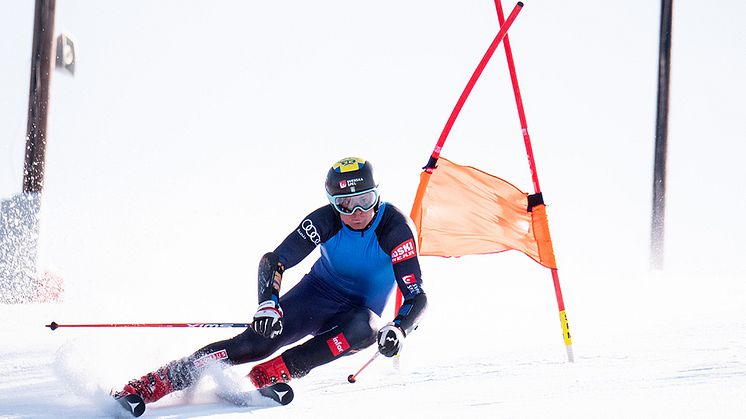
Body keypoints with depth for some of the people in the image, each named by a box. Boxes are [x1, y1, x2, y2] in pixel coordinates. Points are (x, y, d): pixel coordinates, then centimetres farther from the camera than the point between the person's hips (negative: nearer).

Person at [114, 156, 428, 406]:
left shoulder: (394, 228, -22)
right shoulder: (325, 221, -17)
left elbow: (417, 297, -24)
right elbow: (274, 261, -18)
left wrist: (398, 330, -44)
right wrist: (268, 304, -37)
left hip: (358, 312, 0)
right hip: (317, 294, 0)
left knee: (363, 330, -38)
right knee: (257, 342, -24)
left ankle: (267, 375, -35)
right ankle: (146, 387, -27)